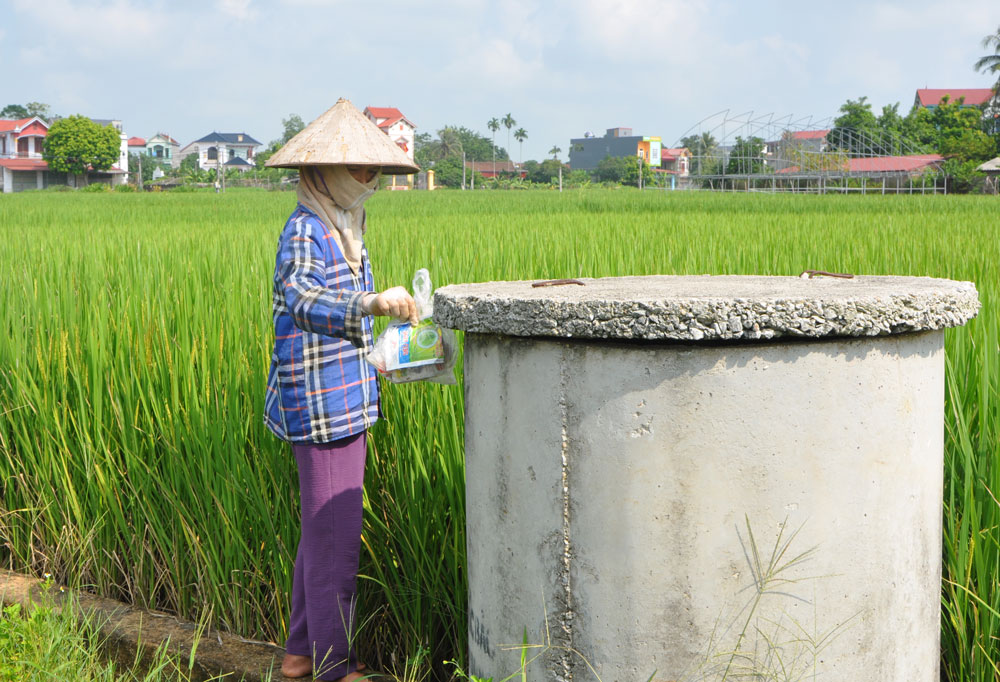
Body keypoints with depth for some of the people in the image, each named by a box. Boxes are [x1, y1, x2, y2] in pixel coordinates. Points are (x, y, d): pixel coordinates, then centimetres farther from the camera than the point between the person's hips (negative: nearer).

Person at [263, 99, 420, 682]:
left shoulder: (344, 230, 15)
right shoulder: (304, 230, -14)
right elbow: (302, 298, -34)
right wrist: (372, 304, -48)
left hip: (346, 400, 10)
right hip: (323, 403, -10)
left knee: (324, 529, 16)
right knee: (334, 534, -3)